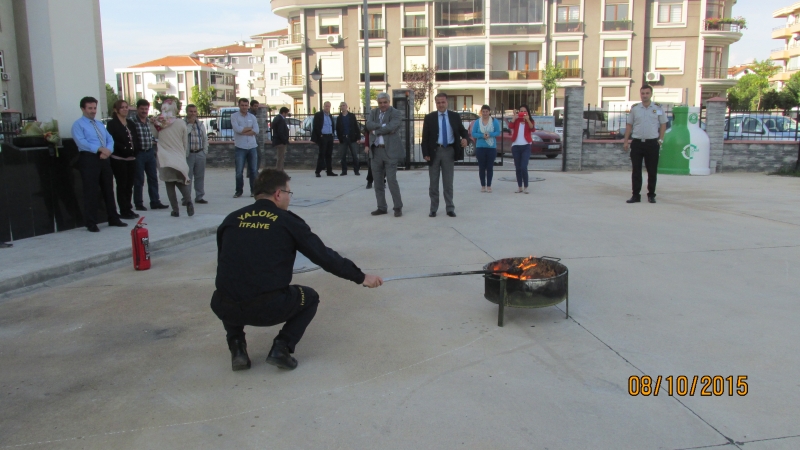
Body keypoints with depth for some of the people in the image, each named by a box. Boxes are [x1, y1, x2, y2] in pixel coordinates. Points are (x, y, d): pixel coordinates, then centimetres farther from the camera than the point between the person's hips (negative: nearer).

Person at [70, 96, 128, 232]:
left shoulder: (100, 124, 21)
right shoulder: (78, 124, -1)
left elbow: (110, 139, 11)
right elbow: (82, 142, -15)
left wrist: (108, 150, -9)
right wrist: (100, 149, -22)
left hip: (104, 159, 7)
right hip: (89, 159, -6)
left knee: (108, 189, 10)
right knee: (90, 191, -3)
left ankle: (113, 219, 17)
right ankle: (91, 223, 4)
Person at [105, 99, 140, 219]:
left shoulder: (131, 124, 17)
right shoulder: (112, 124, -4)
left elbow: (135, 139, 17)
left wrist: (134, 150, 0)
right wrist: (124, 149, -20)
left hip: (131, 159, 6)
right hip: (119, 159, -6)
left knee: (129, 185, 9)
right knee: (122, 185, -1)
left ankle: (128, 209, 16)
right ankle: (124, 211, 3)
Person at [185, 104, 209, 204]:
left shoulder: (201, 124, 12)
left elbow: (205, 138, 16)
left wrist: (205, 151, 9)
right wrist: (190, 123, -16)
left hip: (200, 154, 4)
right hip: (188, 154, -4)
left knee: (200, 177, 10)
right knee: (187, 177, -5)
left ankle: (199, 197, 19)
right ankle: (186, 198, 0)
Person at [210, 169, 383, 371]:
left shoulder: (232, 220, 10)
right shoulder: (287, 221, 1)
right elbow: (324, 256, 4)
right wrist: (361, 277, 16)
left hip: (227, 309, 3)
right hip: (270, 308, -3)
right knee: (309, 297, 25)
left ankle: (236, 346, 17)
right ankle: (282, 347, 6)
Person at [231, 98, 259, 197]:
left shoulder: (252, 117, 10)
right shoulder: (234, 116, 2)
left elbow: (256, 131, -3)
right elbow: (237, 129, -14)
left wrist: (243, 131, -10)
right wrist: (250, 128, -4)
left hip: (252, 147, 2)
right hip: (240, 147, -2)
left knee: (254, 170, 4)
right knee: (239, 171, -1)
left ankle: (254, 190, 13)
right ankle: (239, 191, 10)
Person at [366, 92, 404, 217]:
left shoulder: (396, 113, -3)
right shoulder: (373, 112, 12)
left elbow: (390, 127, -19)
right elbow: (369, 125, -6)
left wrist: (376, 130, -8)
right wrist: (383, 126, -18)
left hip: (389, 151, -5)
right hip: (376, 151, 5)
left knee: (392, 180, -6)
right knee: (378, 181, 9)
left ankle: (398, 207, 5)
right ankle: (382, 207, 19)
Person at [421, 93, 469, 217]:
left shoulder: (455, 116, 4)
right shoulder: (429, 118, 0)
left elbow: (462, 130, 10)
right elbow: (425, 137, -1)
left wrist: (465, 138, -13)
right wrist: (426, 153, -10)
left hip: (449, 151, 1)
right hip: (434, 151, -1)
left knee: (448, 182, 7)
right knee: (433, 182, 6)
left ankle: (450, 208, 14)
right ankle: (433, 209, 15)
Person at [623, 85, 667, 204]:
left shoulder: (658, 108, 4)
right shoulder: (634, 108, 7)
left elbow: (663, 125, 7)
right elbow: (629, 125, 10)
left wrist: (660, 139, -1)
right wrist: (626, 141, 4)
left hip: (652, 143, -1)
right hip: (637, 143, 1)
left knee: (652, 171, 4)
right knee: (636, 171, 1)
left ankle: (651, 195, 15)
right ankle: (636, 195, 7)